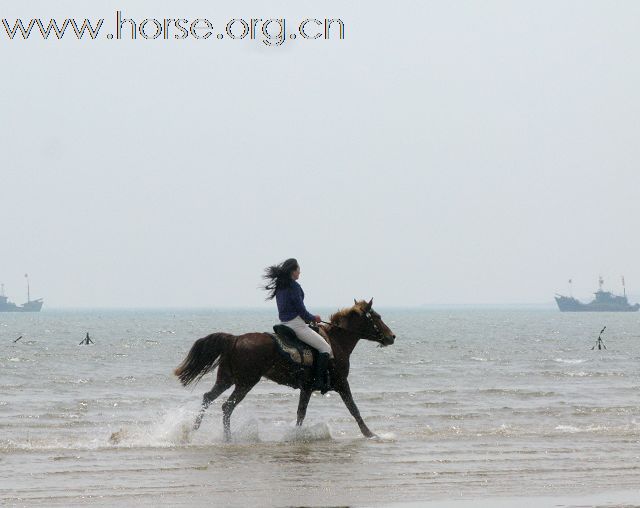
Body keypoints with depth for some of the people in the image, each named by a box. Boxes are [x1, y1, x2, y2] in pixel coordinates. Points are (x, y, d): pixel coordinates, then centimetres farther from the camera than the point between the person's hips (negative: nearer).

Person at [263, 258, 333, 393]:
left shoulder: (280, 286, 12)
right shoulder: (294, 286, -16)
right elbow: (301, 310, -16)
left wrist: (310, 318, 19)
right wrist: (313, 318, 3)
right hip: (296, 324, -10)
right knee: (326, 349, -6)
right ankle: (320, 381, -14)